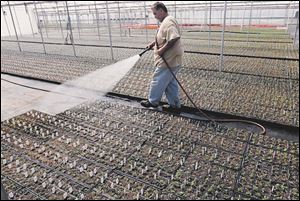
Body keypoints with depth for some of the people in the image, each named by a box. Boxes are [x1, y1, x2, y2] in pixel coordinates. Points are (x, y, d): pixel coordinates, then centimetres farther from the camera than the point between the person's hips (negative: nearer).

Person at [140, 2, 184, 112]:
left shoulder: (168, 22, -18)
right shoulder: (166, 22, 15)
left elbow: (174, 38, -32)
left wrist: (162, 49, -25)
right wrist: (153, 43, 16)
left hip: (168, 61, -10)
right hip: (171, 60, 10)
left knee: (158, 80, 5)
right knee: (171, 82, 15)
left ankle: (153, 101, 22)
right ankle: (175, 104, 23)